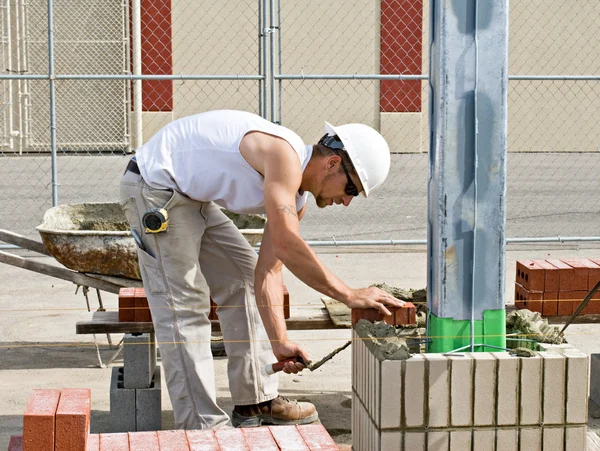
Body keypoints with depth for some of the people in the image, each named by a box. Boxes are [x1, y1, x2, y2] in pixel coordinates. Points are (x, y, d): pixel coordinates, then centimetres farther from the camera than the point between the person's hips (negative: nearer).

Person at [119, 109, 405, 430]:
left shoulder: (295, 199, 4)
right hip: (154, 185, -10)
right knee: (182, 309, -11)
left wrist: (279, 343, -5)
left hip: (191, 196, 10)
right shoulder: (284, 154, -25)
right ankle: (202, 427, -5)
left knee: (245, 278, 13)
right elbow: (286, 246, -35)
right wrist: (350, 295, -31)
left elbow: (267, 271, 3)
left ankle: (256, 403, 20)